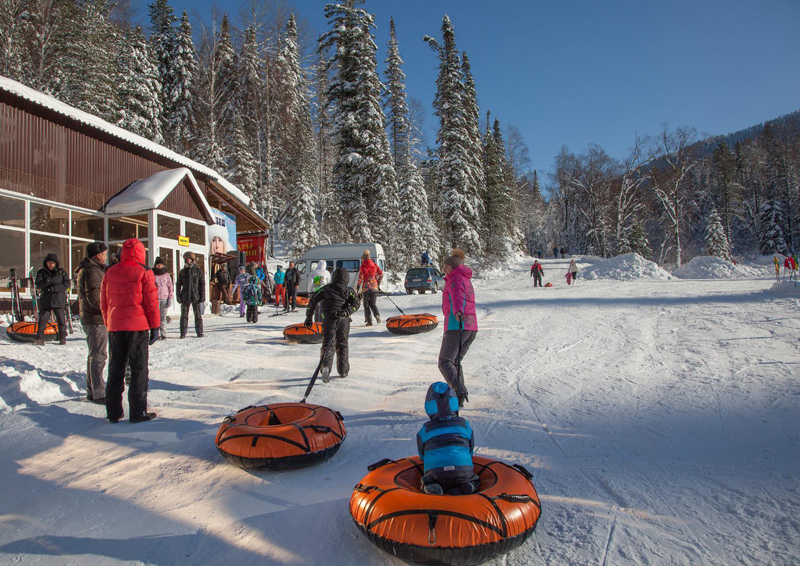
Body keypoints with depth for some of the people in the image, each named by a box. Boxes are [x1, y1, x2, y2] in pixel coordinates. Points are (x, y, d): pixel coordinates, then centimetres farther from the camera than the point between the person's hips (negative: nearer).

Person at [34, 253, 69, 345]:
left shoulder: (61, 272, 8)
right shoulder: (41, 272, 8)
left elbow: (67, 283, -2)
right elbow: (38, 285, -3)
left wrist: (54, 288, -13)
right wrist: (47, 282, -23)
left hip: (59, 300, 0)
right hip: (45, 300, 1)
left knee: (61, 320, 1)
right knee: (43, 319, -2)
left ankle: (62, 338, 12)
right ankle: (40, 338, 4)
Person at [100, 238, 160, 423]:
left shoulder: (110, 272, 8)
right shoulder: (144, 272, -6)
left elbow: (104, 303, 12)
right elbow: (151, 302, -8)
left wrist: (109, 324, 20)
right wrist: (155, 326, -2)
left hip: (115, 327, 5)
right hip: (138, 326, -5)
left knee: (115, 369, 12)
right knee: (139, 369, 1)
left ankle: (113, 412, 18)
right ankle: (138, 412, 3)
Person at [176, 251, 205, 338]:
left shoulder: (198, 271, 4)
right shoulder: (182, 272, 9)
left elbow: (202, 284, 4)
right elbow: (179, 285, 11)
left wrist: (202, 295, -3)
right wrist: (178, 295, 1)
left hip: (196, 296, -2)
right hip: (185, 297, 2)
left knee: (198, 315, 1)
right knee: (184, 315, 4)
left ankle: (199, 332, 6)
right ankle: (183, 333, 10)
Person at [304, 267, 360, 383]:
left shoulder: (326, 288, 13)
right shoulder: (348, 290, 10)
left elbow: (313, 300, 9)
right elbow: (356, 302, -5)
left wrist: (308, 317, 13)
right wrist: (346, 312, -16)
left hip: (328, 319, 0)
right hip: (343, 320, 0)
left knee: (328, 344, -2)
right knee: (342, 345, 14)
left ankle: (325, 366, -26)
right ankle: (343, 371, 20)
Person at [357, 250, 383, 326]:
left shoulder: (363, 266, -6)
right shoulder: (374, 265, 6)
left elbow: (360, 277, -9)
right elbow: (381, 274, 5)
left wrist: (358, 287, 0)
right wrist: (378, 283, 15)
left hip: (366, 287, -3)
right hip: (374, 287, 3)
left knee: (366, 304, 8)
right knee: (373, 303, 12)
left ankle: (369, 321, 0)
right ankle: (377, 315, -17)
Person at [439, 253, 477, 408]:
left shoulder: (455, 279, -2)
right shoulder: (467, 280, 26)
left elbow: (457, 295, -25)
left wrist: (458, 311, -43)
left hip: (456, 326, -9)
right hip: (472, 328, 9)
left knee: (445, 362, -8)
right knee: (455, 361, 16)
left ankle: (460, 390, -25)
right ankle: (460, 397, 11)